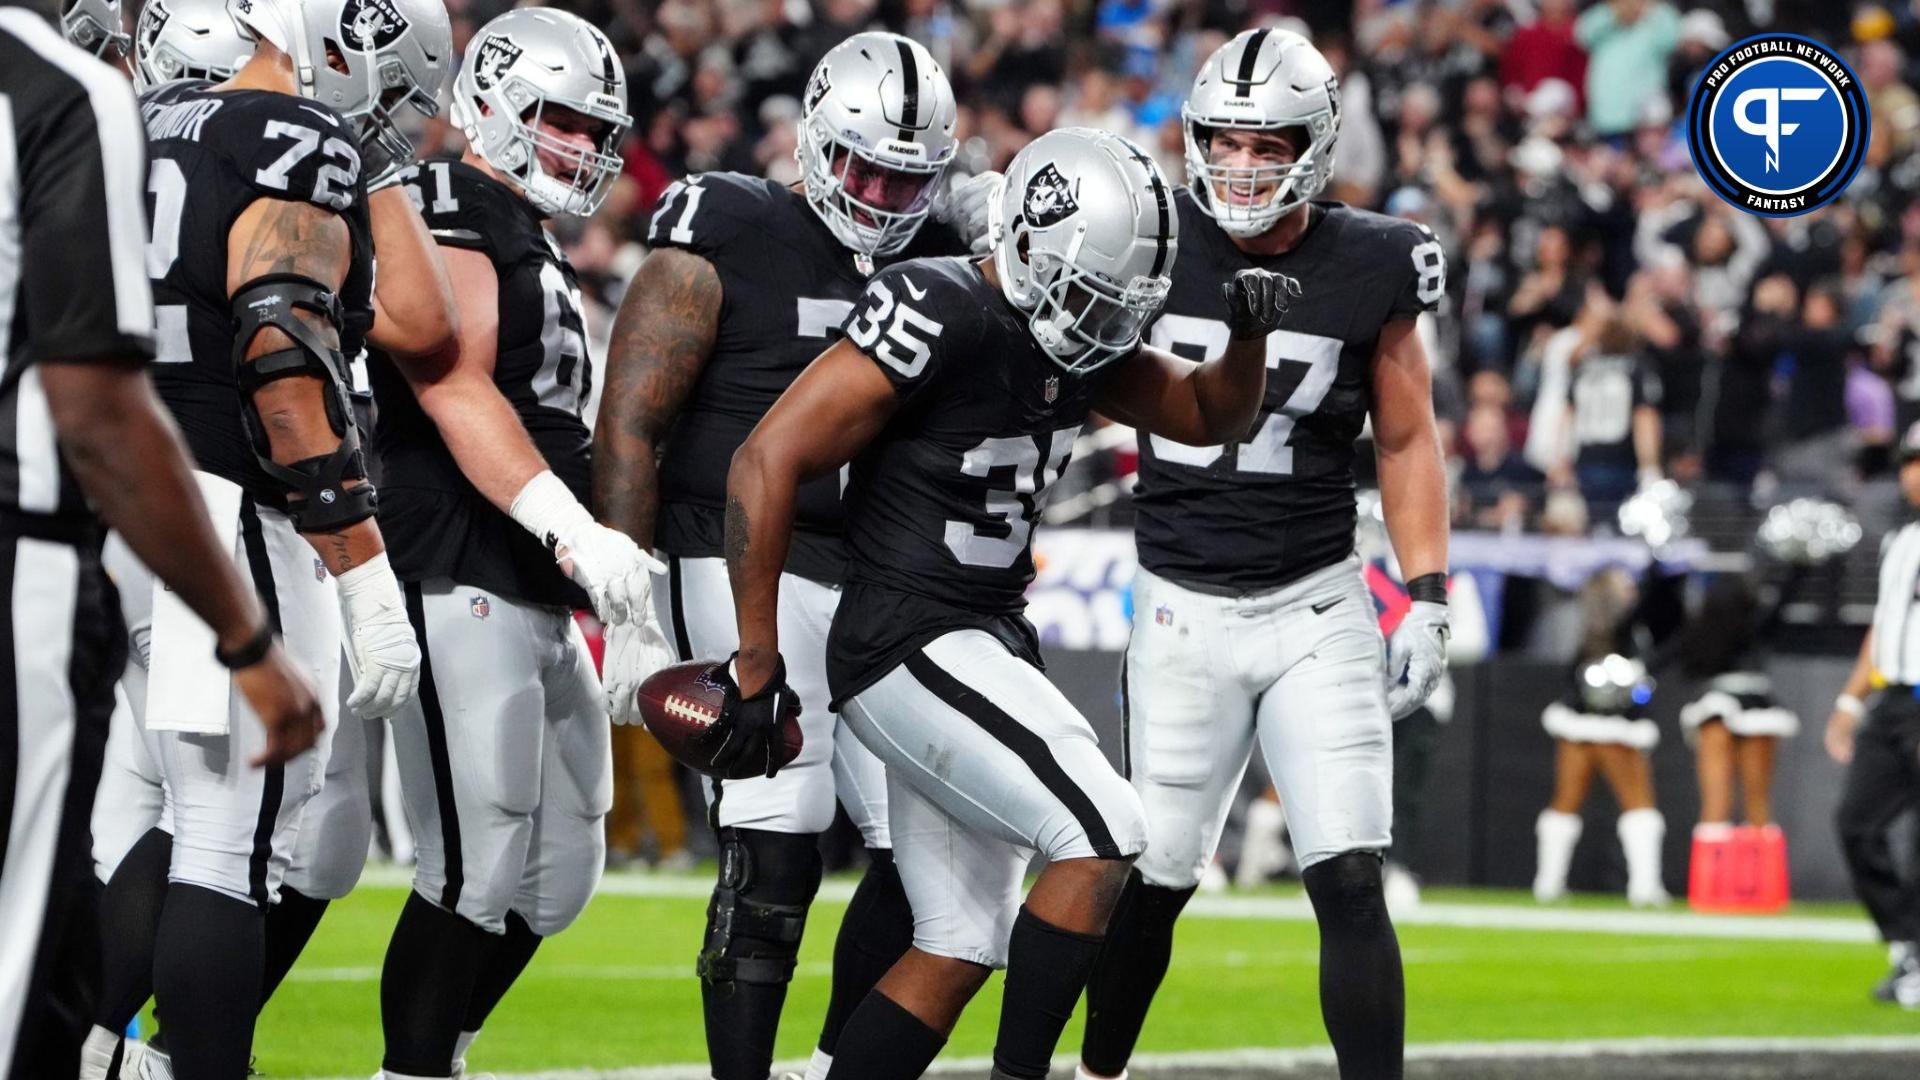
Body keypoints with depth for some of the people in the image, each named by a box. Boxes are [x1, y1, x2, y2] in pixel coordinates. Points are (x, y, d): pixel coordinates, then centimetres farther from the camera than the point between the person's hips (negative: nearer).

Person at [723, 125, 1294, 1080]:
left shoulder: (1079, 334, 6)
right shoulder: (937, 319, -19)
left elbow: (1208, 416, 20)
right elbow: (767, 464, -19)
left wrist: (1249, 336, -4)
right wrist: (757, 666, -18)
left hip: (986, 644, 9)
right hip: (907, 644, -9)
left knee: (960, 950, 9)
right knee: (1101, 831, -19)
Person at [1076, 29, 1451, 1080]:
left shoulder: (1368, 269, -4)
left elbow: (1406, 442, 5)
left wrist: (1426, 600, -1)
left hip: (1316, 607, 0)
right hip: (1182, 607, 0)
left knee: (1349, 882, -9)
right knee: (1155, 879, 6)